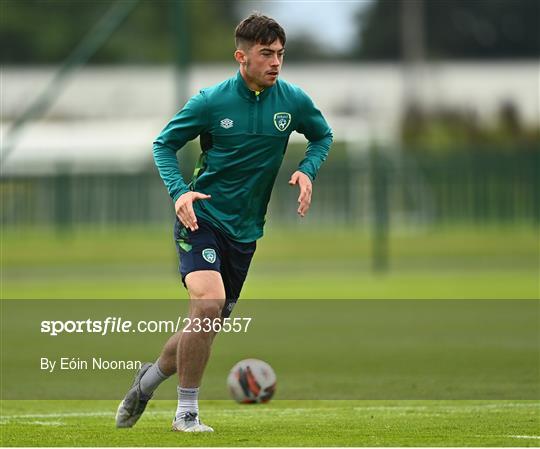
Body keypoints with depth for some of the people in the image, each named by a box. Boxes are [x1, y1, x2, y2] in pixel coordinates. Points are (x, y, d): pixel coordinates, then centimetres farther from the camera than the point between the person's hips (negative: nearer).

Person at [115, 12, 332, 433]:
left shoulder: (293, 100, -2)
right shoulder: (211, 101, -11)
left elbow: (323, 136, 17)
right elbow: (164, 144, 1)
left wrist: (306, 171, -3)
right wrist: (179, 191, -16)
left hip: (245, 230, 5)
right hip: (203, 218, -5)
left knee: (210, 324, 9)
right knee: (208, 302, -25)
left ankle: (151, 377, 36)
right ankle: (186, 411, -13)